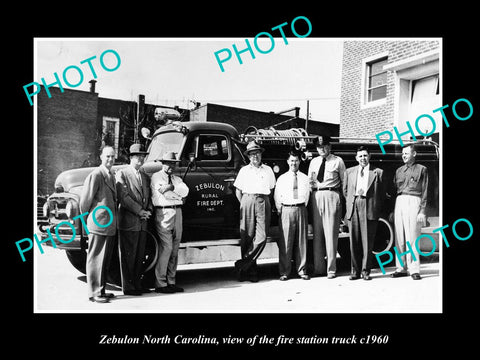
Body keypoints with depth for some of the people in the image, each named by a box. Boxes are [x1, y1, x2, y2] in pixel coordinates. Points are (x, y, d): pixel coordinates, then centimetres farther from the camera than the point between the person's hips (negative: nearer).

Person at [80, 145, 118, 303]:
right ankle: (94, 293, 6)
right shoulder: (95, 175, -13)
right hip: (98, 225, -9)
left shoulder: (111, 176, 14)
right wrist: (87, 218, -1)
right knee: (96, 259, -1)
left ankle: (101, 290, 25)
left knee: (105, 260, 15)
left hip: (110, 226, 9)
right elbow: (85, 201, -12)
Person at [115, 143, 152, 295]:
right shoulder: (122, 174, -4)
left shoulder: (146, 177, 17)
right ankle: (127, 287, 8)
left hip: (142, 223, 6)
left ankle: (137, 284, 21)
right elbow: (124, 197, -13)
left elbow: (149, 197, 15)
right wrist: (140, 211, -15)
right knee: (128, 256, 0)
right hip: (128, 222, -6)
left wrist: (148, 211, -4)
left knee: (139, 256, 11)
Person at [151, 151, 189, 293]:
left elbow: (185, 191, 0)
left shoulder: (177, 179, 21)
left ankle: (171, 282, 14)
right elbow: (166, 195, -10)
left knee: (174, 250, 7)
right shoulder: (156, 177, 3)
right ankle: (160, 284, -5)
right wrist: (179, 195, 0)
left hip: (177, 213, 6)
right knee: (165, 248, -10)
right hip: (163, 213, -6)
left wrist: (172, 187, -10)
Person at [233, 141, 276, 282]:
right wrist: (244, 204, 3)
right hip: (247, 201, -1)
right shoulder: (244, 170, 13)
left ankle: (242, 264, -5)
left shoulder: (268, 170, 16)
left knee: (261, 237, -12)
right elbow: (238, 191, 11)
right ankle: (251, 271, 3)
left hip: (263, 202, 1)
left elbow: (271, 189, 18)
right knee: (247, 237, -3)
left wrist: (264, 200, 8)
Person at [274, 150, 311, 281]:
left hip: (301, 210, 1)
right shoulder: (282, 178, 8)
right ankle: (284, 272, 3)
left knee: (301, 241, 4)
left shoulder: (305, 178, 11)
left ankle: (302, 270, 13)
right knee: (285, 242, -3)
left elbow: (307, 194, 15)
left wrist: (303, 206, 7)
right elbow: (277, 196, 10)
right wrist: (280, 210, 3)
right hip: (286, 210, -1)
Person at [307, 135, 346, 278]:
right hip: (316, 196, 4)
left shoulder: (338, 161, 5)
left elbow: (344, 181, 4)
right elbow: (309, 180, 20)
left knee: (330, 233, -5)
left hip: (331, 195, -4)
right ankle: (318, 267, 14)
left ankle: (331, 269, 2)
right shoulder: (313, 162, 16)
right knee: (317, 233, 6)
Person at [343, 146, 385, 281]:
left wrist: (377, 209, 4)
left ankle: (365, 271, 7)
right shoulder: (349, 172, 15)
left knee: (367, 241, -1)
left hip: (369, 208, -2)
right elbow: (345, 190, 21)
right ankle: (355, 271, 11)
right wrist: (350, 203, 12)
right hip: (353, 208, 2)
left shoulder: (378, 172, 7)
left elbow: (382, 193, 9)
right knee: (354, 241, 3)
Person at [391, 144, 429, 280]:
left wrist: (422, 211, -6)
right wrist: (392, 211, 12)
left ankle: (414, 270, -4)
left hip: (413, 202, -5)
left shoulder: (421, 169, 7)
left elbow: (424, 191, 2)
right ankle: (401, 268, 8)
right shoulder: (399, 170, 20)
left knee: (412, 237, -8)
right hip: (399, 202, 5)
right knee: (399, 237, 2)